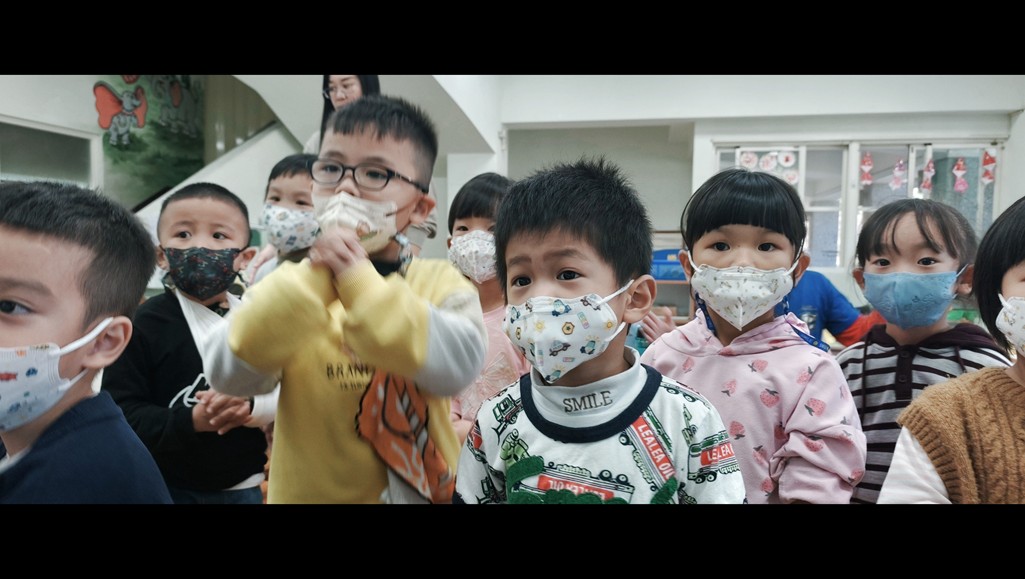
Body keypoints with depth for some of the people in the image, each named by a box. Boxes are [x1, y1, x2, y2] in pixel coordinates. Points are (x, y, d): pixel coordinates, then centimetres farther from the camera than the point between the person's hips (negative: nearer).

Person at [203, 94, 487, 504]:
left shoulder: (440, 281, -10)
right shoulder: (288, 284, -5)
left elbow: (458, 367, -27)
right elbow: (228, 374, -18)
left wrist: (358, 278, -28)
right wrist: (313, 279, -27)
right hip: (304, 492, 1)